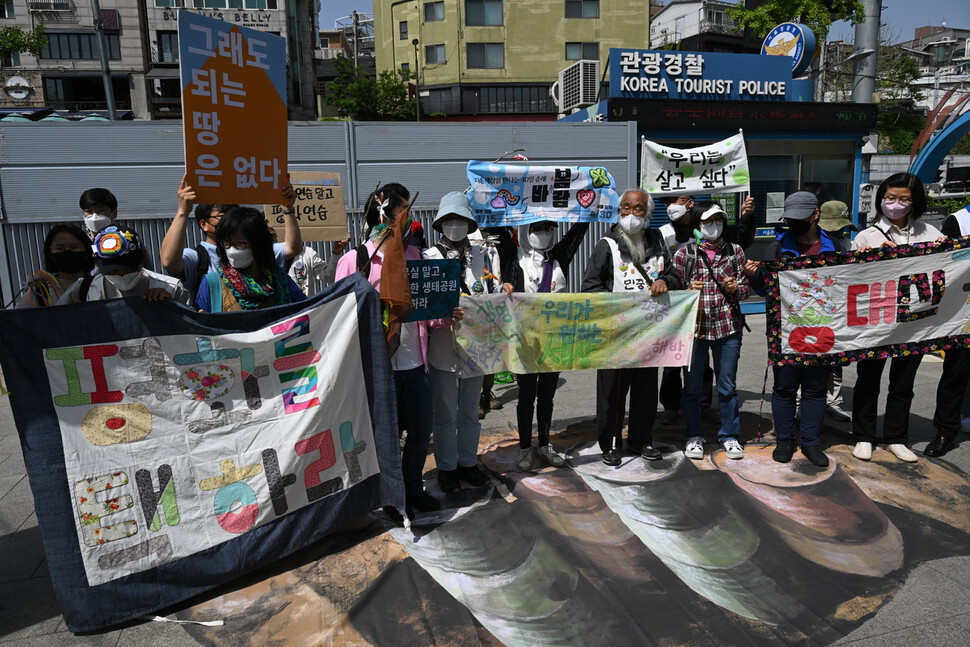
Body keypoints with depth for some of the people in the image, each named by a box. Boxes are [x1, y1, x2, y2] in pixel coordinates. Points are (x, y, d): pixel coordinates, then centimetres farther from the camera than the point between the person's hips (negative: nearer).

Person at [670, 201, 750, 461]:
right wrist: (689, 291, -19)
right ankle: (694, 436, 24)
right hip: (694, 328, -1)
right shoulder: (684, 254, 0)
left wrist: (736, 289, -10)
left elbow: (747, 287, 12)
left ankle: (730, 435, 26)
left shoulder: (735, 251, 7)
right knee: (692, 385, 7)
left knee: (728, 385, 10)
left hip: (728, 327, 2)